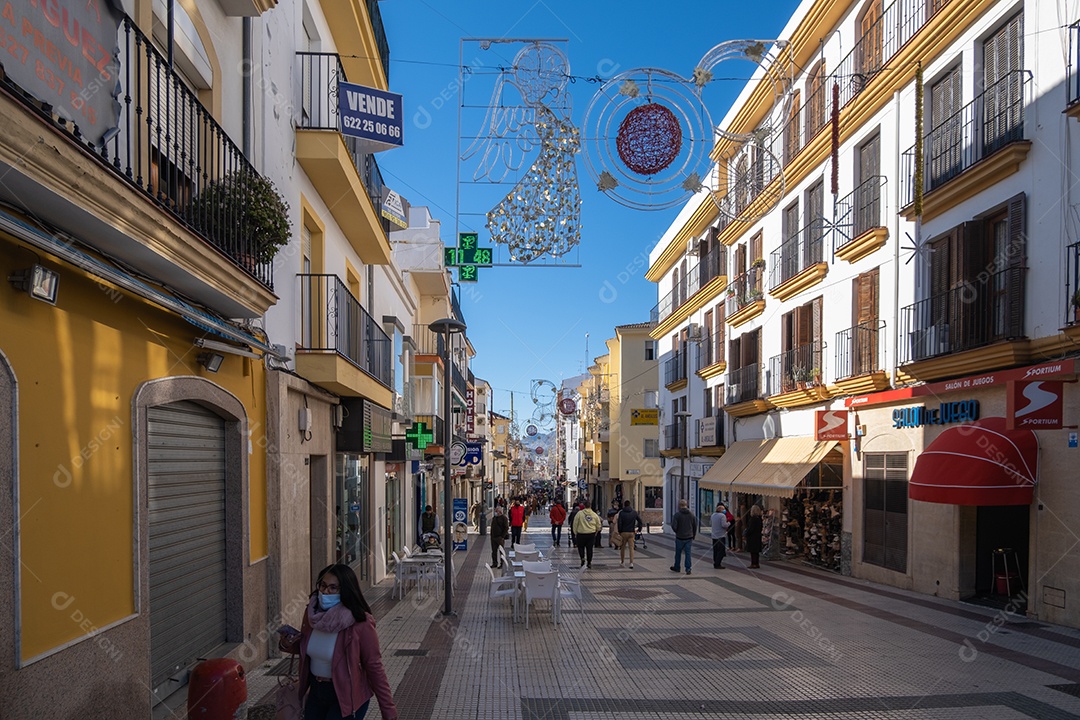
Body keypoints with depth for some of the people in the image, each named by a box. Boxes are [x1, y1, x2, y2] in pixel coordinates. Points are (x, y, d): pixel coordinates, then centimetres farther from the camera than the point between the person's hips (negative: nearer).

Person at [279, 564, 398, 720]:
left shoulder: (360, 623, -25)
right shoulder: (312, 613, -7)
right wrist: (288, 645, -8)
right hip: (316, 691, 6)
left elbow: (374, 667, -17)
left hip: (347, 697, -6)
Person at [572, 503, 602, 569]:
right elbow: (599, 526, 9)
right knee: (589, 548, 9)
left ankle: (582, 558, -8)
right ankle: (589, 563, 11)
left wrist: (575, 533, 8)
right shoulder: (595, 515, 3)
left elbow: (575, 524, -3)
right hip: (591, 534, 2)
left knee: (581, 547, 13)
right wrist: (595, 532, 25)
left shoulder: (579, 513, -6)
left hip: (581, 534, -2)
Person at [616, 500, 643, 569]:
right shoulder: (634, 512, 3)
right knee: (631, 548, 1)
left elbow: (619, 523, -11)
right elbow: (640, 521, 4)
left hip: (623, 532, -1)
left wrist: (619, 531, -2)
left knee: (623, 547, 13)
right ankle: (631, 563, -5)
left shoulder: (621, 513, -6)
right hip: (631, 532, 1)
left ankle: (621, 561, 23)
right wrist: (639, 529, 12)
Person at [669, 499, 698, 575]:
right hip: (689, 537, 3)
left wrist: (677, 532, 6)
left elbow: (674, 526, -16)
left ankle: (676, 568, 26)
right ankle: (688, 569, 0)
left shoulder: (677, 515, -13)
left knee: (678, 553, 12)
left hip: (680, 537, -3)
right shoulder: (691, 515, 1)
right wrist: (693, 536, 18)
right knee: (688, 553, 5)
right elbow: (695, 526, 8)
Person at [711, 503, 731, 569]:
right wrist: (728, 524, -1)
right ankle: (718, 564, -6)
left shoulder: (713, 515, 10)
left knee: (715, 550, 12)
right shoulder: (722, 515, -13)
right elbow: (724, 525, -22)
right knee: (721, 551, -2)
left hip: (714, 536, 7)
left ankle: (715, 564, 15)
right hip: (721, 536, -7)